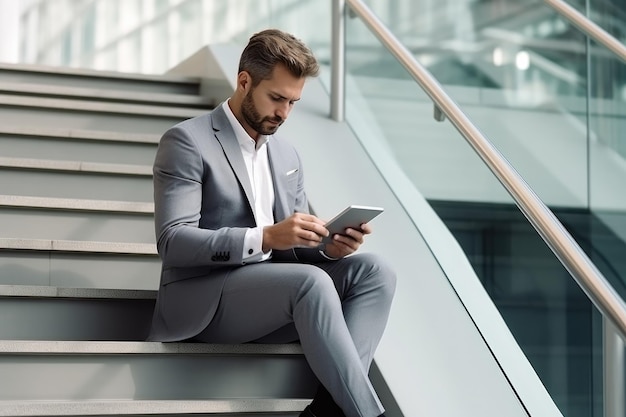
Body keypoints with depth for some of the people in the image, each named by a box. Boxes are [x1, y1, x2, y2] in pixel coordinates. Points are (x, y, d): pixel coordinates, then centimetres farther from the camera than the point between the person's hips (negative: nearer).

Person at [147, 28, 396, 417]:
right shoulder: (187, 141, -6)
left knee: (374, 270, -14)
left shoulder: (288, 155, 17)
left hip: (274, 292, 7)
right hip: (204, 300, -7)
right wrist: (265, 237, -27)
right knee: (312, 281, -32)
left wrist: (328, 246, -8)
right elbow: (172, 241, -16)